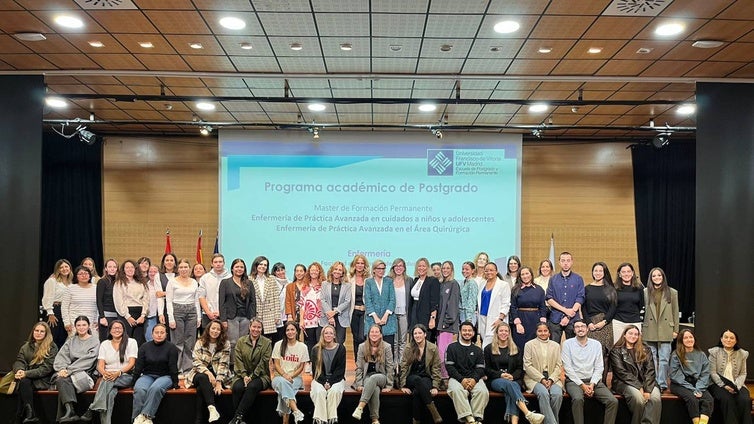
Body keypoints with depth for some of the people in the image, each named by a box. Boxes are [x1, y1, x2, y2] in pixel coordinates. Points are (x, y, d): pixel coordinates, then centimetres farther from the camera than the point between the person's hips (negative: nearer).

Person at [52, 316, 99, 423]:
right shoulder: (71, 340, 22)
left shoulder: (94, 341, 7)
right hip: (69, 373, 4)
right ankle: (70, 410, -43)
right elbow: (61, 356, 9)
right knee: (61, 379, -32)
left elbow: (87, 360, -5)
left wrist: (69, 370, -15)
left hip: (84, 373, -3)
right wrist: (62, 369, -12)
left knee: (64, 379, -32)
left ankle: (68, 411, -37)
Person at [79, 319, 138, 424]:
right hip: (109, 376, 2)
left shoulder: (131, 342, 6)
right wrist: (104, 373, -20)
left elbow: (131, 363, -3)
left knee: (107, 382, -36)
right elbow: (100, 365, 5)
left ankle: (92, 409, -38)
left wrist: (118, 373, -21)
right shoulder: (104, 344, 15)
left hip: (126, 376, -2)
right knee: (110, 393, -34)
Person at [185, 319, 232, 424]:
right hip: (201, 372, 1)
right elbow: (197, 362, -7)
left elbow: (223, 364, -9)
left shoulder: (225, 344, -1)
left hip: (218, 374, -1)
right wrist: (208, 372, -25)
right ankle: (212, 408, -49)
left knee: (201, 388, -31)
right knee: (203, 378, -36)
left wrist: (218, 382, -22)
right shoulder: (200, 343, 2)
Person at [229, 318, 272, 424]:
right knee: (237, 387, -30)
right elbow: (238, 360, 2)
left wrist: (252, 377, -15)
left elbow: (264, 363, -5)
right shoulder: (241, 341, 9)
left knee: (252, 386, -34)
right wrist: (244, 376, -14)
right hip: (243, 375, 2)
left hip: (261, 375, -2)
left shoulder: (267, 343, 3)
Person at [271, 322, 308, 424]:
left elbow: (301, 367, 5)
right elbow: (276, 365, 1)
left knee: (283, 390, -34)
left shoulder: (302, 347, 5)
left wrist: (291, 376, -12)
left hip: (295, 378, 0)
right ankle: (296, 411, -49)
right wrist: (284, 375, -17)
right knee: (282, 382, -37)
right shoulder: (278, 345, 6)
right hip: (279, 377, 0)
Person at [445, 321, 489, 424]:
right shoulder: (452, 347, 13)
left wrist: (474, 379, -13)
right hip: (457, 377, -2)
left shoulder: (478, 350, 21)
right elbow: (449, 366, 2)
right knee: (457, 390, -37)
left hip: (473, 378, 2)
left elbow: (480, 369, 10)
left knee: (483, 391, -31)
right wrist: (462, 379, -12)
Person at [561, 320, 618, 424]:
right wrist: (582, 385, -12)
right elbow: (567, 367, -5)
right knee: (578, 399, -35)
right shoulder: (567, 344, 1)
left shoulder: (596, 344, 10)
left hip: (593, 381, 3)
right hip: (574, 381, -3)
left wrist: (592, 384, -9)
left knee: (613, 401, -19)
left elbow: (599, 367, 6)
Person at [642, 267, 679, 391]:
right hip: (649, 330, 0)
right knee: (651, 359, 6)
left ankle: (662, 384, 9)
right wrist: (640, 329, 2)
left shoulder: (672, 292, 6)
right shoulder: (645, 292, 5)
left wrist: (675, 329, 4)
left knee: (664, 359, 1)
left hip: (665, 330, 0)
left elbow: (675, 312, 7)